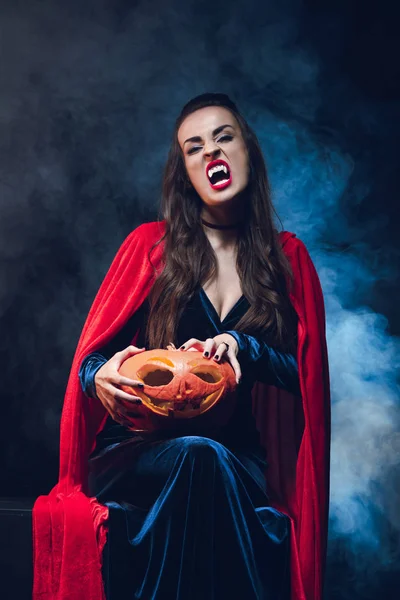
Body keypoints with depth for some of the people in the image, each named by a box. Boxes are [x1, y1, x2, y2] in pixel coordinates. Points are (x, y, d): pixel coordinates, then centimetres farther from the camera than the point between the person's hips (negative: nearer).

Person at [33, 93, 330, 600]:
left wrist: (240, 346, -13)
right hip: (138, 453, 0)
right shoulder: (152, 245, 8)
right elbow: (94, 356, 7)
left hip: (244, 460, 1)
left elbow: (305, 374, 6)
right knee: (198, 457, -35)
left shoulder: (287, 258, 13)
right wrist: (101, 378, -17)